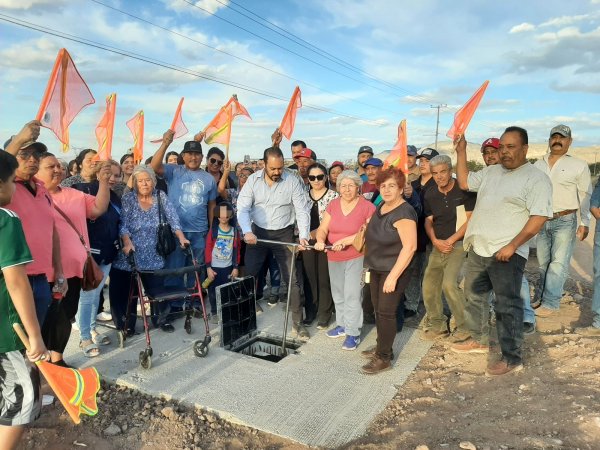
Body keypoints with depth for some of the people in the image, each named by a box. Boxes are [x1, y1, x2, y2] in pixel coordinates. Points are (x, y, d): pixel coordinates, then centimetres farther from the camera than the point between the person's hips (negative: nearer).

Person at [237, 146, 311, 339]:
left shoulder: (293, 181, -11)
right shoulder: (253, 180, -6)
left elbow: (302, 210, -11)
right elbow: (243, 208, -9)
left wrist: (303, 235, -25)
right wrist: (247, 231, -26)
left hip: (283, 234, -1)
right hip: (258, 232, 2)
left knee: (292, 279, -1)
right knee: (248, 274, 6)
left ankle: (298, 321, 12)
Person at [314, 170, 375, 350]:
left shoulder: (367, 207, -12)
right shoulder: (332, 205, 2)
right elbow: (323, 229, -2)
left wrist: (344, 241, -25)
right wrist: (320, 241, -24)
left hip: (356, 257, -5)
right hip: (334, 257, 6)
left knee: (352, 295, -6)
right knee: (338, 293, 18)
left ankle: (353, 333, 6)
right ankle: (343, 324, 35)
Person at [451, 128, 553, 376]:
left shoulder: (536, 178, -10)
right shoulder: (491, 171, 12)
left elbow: (539, 218, -17)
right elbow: (464, 182, 21)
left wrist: (512, 246, -22)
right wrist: (461, 151, 13)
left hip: (506, 253, -7)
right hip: (478, 248, 8)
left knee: (507, 305, 0)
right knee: (474, 296, 18)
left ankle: (512, 358, 13)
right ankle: (479, 340, 36)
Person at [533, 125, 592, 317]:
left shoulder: (579, 165, -3)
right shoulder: (538, 165, 8)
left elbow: (585, 195, -1)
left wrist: (584, 223, -6)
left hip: (565, 221, -4)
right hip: (542, 221, 4)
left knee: (558, 263, -3)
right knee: (543, 263, 12)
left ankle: (550, 303, 2)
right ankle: (541, 297, 23)